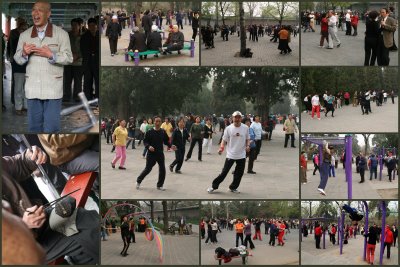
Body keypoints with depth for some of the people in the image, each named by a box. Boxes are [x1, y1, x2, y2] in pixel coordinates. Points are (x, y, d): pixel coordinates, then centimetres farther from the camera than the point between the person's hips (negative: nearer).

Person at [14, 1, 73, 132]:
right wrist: (24, 53, -14)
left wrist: (50, 55, -19)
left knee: (52, 126, -1)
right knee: (34, 124, 10)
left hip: (53, 87, -3)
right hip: (32, 88, 3)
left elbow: (69, 58, -5)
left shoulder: (61, 34, -3)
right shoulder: (24, 35, 6)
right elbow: (17, 59, 8)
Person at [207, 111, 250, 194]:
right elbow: (224, 140, -1)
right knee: (224, 172, -4)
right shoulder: (228, 128, -5)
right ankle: (214, 186, 8)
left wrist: (248, 145, -8)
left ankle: (233, 188, 24)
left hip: (241, 155, 3)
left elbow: (247, 139, 12)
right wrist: (221, 148, -17)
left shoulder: (245, 128, 0)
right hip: (230, 155, -3)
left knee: (239, 173, 7)